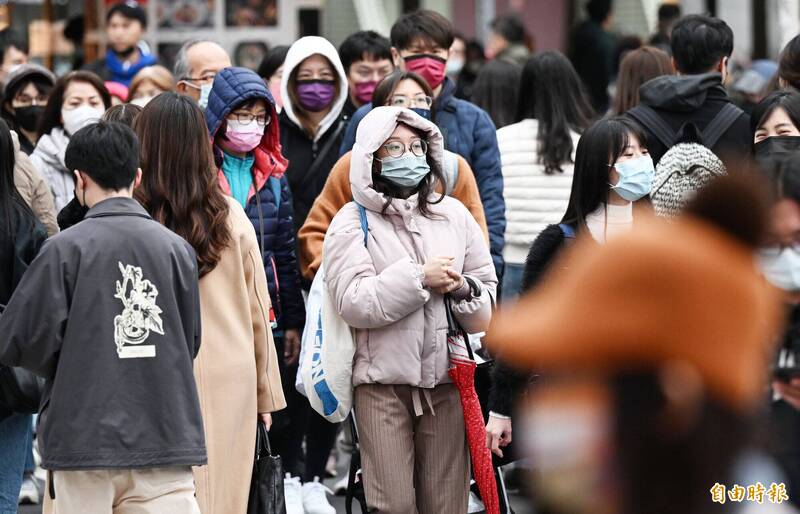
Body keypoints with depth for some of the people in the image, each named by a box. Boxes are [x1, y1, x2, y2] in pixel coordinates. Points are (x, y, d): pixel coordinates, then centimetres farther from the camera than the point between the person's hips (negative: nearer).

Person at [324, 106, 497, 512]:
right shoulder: (353, 222, 0)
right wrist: (419, 277, -15)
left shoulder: (454, 214, 12)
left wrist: (461, 288, -8)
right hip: (382, 382, -3)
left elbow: (492, 298, 13)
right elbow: (353, 303, -13)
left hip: (446, 378, 3)